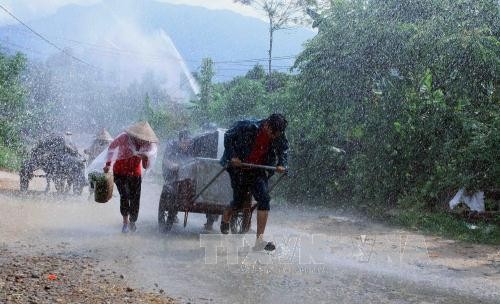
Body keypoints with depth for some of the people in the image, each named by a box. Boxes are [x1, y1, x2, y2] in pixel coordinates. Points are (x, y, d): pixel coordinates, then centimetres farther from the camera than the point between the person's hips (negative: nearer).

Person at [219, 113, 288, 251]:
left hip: (259, 172, 3)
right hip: (239, 169, -3)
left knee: (264, 199, -15)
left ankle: (259, 240, -13)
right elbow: (228, 137, -9)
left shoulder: (279, 137, -10)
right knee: (238, 201, 5)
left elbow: (283, 150, 11)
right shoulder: (247, 127, -22)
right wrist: (233, 156, -18)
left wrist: (282, 164, -6)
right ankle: (225, 220, 42)